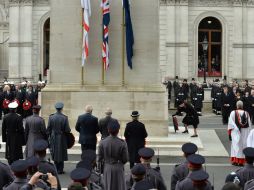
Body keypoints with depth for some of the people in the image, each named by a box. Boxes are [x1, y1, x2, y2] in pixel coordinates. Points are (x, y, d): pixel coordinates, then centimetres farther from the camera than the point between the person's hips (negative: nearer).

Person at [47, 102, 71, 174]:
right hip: (62, 138, -2)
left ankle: (56, 169, 21)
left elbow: (48, 129, -2)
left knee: (55, 153, 15)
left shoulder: (51, 117, -6)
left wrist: (48, 137, 9)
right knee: (61, 154, 8)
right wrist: (68, 130, 10)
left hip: (53, 138, 2)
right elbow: (67, 130, -13)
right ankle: (60, 170, 10)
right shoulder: (64, 118, -14)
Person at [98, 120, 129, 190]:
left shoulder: (102, 142, -13)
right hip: (118, 168, -2)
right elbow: (125, 159, -10)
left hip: (107, 168, 2)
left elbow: (99, 158, -6)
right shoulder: (122, 143, -17)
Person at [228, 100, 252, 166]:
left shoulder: (233, 113, -8)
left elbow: (230, 124, -7)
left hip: (235, 132, -2)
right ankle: (241, 161, 9)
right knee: (243, 145, 8)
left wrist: (229, 133, -1)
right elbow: (249, 125, 2)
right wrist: (249, 133, 11)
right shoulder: (246, 114, -1)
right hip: (245, 133, 2)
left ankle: (235, 160, -3)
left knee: (235, 145, 3)